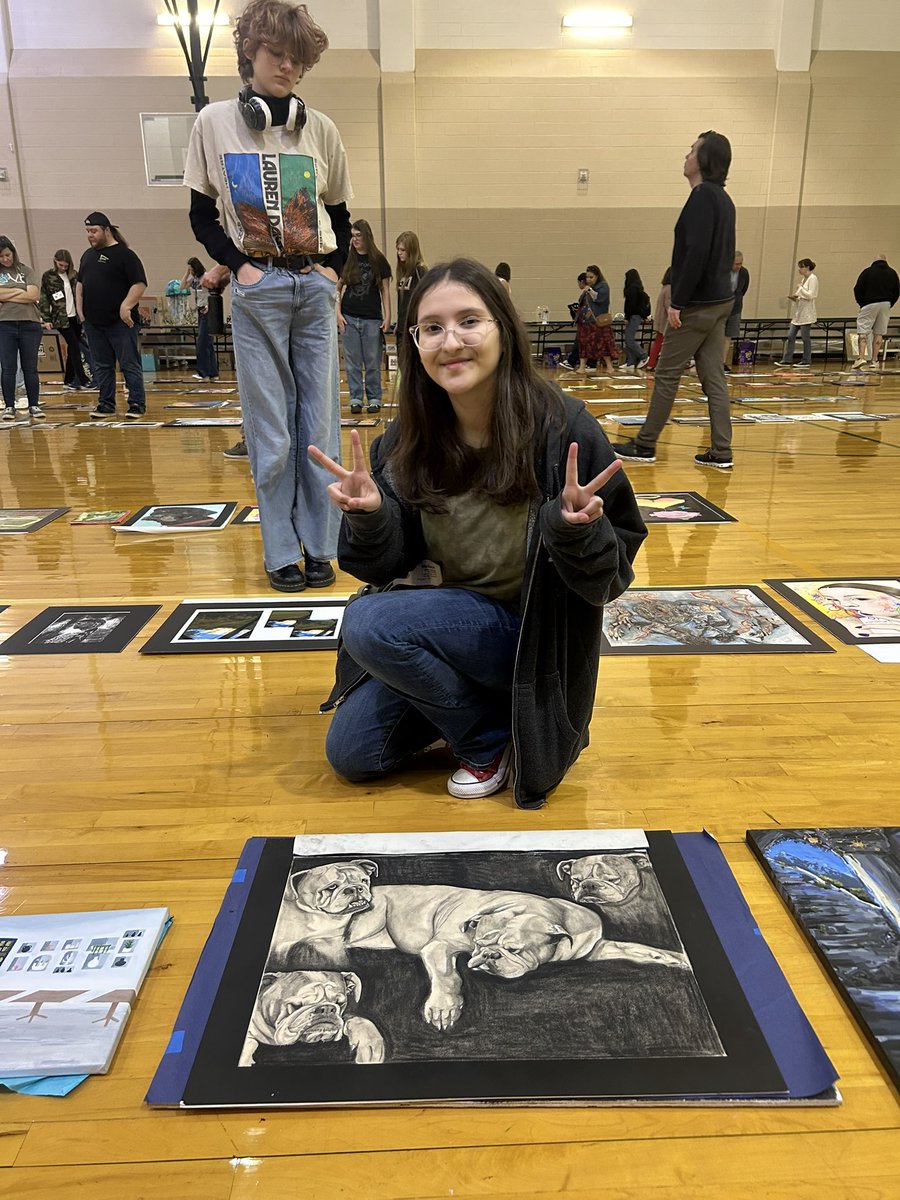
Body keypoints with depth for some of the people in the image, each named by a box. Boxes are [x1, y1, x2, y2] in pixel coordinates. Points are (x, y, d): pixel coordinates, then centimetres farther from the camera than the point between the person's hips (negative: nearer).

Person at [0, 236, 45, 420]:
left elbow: (33, 296, -5)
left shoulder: (25, 270, 8)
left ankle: (34, 406, 11)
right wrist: (19, 291, -4)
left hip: (29, 324, 0)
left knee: (30, 368, 4)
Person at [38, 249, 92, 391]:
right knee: (74, 346, -10)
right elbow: (43, 299, -2)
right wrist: (46, 319, -7)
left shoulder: (74, 274, 8)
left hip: (76, 317, 4)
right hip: (61, 318, -4)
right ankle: (83, 380, -10)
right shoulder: (48, 276, -2)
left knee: (72, 348, 7)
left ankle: (69, 380, 15)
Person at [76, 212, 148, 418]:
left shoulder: (124, 254, -5)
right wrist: (80, 309, 14)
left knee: (129, 365, -4)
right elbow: (80, 283, 26)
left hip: (120, 322, -7)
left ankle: (137, 404, 1)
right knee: (101, 366, 10)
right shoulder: (88, 255, 17)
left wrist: (126, 306, -20)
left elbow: (140, 284, -12)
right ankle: (106, 404, 16)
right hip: (93, 323, 7)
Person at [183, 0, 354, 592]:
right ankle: (281, 552, 7)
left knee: (320, 422, 1)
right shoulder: (215, 123, 5)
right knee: (270, 429, -2)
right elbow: (202, 215, 7)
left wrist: (334, 268, 4)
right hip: (257, 290, -2)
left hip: (315, 289, 2)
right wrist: (239, 267, -7)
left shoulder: (321, 128, 9)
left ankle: (320, 546, 10)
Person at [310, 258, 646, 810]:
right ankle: (476, 701, 22)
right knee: (351, 755, 1)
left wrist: (578, 530, -36)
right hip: (441, 626, 5)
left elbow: (611, 577, -15)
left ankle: (492, 738, -2)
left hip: (531, 633, -5)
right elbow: (388, 567, -4)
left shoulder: (564, 429, -21)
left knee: (370, 623, -26)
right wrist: (370, 515, -25)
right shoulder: (408, 439, -8)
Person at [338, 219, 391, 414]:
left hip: (372, 318, -1)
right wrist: (338, 313, -1)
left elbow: (385, 290, 4)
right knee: (352, 362, 3)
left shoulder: (378, 260, 1)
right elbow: (338, 288, 9)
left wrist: (387, 317, -2)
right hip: (349, 317, 2)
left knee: (373, 363, 4)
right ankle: (355, 399, 10)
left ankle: (374, 399, 13)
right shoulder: (347, 259, 5)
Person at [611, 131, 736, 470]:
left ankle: (644, 446, 8)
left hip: (697, 304, -9)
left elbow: (696, 254, -22)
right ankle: (721, 453, 6)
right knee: (713, 376, 7)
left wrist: (677, 301, -20)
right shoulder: (722, 199, 16)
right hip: (720, 301, 9)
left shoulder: (703, 196, -13)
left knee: (667, 375, -1)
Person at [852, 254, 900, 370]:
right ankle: (874, 360, 6)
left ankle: (862, 357, -20)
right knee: (879, 333, 8)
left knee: (863, 331, -4)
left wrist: (861, 304, 9)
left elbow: (857, 290, -4)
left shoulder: (867, 271, -2)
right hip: (886, 305, 3)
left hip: (869, 304, -3)